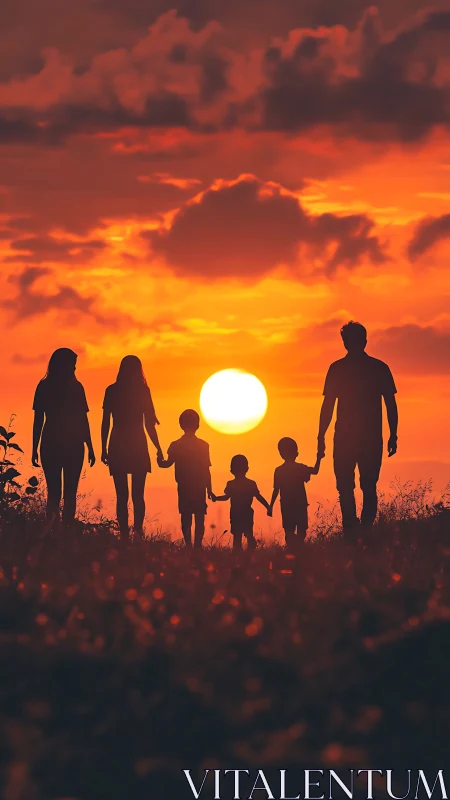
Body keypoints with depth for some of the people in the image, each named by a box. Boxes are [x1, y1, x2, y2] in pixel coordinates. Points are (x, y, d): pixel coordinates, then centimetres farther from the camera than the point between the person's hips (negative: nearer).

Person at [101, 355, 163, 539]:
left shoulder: (112, 391, 1)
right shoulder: (142, 391, -1)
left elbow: (105, 422, 0)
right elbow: (149, 424, -1)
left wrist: (104, 449, 4)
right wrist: (158, 450, 6)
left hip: (117, 447, 1)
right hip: (138, 448, -1)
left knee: (122, 496, 1)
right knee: (138, 495, 3)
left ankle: (124, 534, -6)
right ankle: (138, 531, -12)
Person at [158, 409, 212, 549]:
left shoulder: (175, 446, -3)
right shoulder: (203, 446, -4)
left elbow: (168, 463, -5)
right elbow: (206, 470, -3)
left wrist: (160, 461, 14)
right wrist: (209, 490, 2)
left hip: (183, 488, 1)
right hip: (200, 488, -1)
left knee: (186, 518, 6)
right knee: (199, 519, 3)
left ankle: (188, 544, -1)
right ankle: (197, 545, -6)